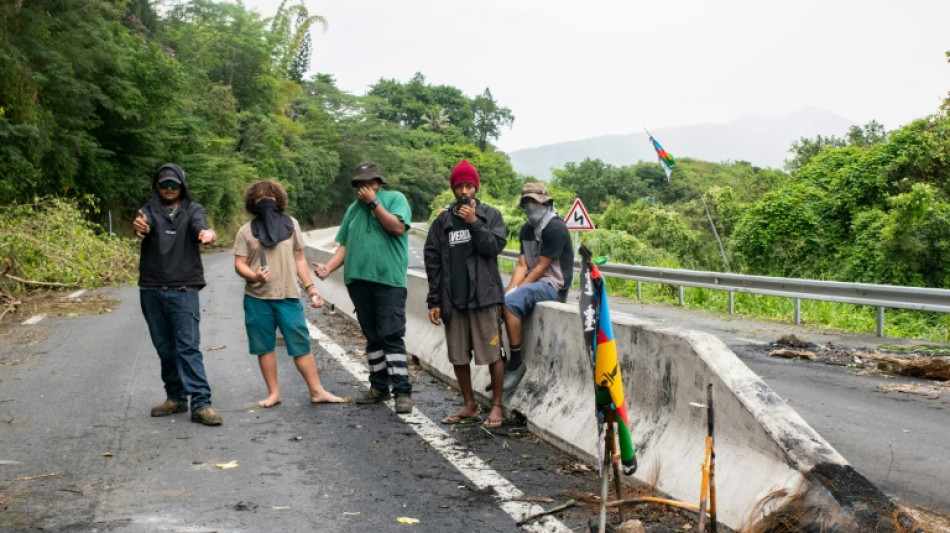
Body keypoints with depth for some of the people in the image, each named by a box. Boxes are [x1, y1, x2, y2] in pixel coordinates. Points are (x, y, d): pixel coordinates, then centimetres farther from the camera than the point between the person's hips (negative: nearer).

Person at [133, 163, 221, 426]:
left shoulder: (192, 209, 4)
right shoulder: (150, 210, 7)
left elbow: (199, 225, -17)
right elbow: (144, 225, -16)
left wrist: (207, 233, -43)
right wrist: (139, 227, -42)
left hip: (183, 289, -3)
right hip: (151, 290, 3)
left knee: (188, 346, -9)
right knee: (165, 348, 10)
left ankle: (201, 404, -11)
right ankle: (175, 398, 22)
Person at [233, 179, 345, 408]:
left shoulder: (291, 224, 8)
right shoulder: (246, 231, 3)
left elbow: (299, 259, 12)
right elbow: (239, 264, 1)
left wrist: (310, 287, 6)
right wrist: (254, 276, -20)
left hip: (288, 296, 0)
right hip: (257, 298, 0)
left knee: (301, 344, -1)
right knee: (264, 347, 6)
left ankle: (317, 391, 3)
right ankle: (273, 393, 17)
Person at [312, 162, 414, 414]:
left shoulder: (395, 198, 4)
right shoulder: (353, 208, 20)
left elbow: (398, 227, -12)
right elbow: (345, 245, 17)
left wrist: (374, 202, -8)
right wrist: (328, 267, 1)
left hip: (389, 279, -6)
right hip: (358, 280, 6)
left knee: (392, 336, -10)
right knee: (372, 337, 11)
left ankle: (402, 391, -10)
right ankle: (379, 386, 20)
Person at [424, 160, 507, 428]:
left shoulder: (491, 215, 4)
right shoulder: (443, 221, 9)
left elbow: (496, 245, -8)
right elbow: (433, 260, 8)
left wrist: (474, 222, -14)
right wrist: (434, 301, 3)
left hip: (484, 295, -3)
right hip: (453, 298, 3)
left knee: (492, 353, -2)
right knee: (458, 356, 8)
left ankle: (497, 406, 10)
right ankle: (469, 405, 22)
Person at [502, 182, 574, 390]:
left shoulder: (555, 228, -14)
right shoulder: (526, 230, 12)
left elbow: (542, 266, -17)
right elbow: (522, 265, 5)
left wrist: (517, 290, -16)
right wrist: (511, 289, -12)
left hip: (553, 286, -9)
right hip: (534, 281, 9)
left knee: (510, 303, -29)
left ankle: (516, 363, -21)